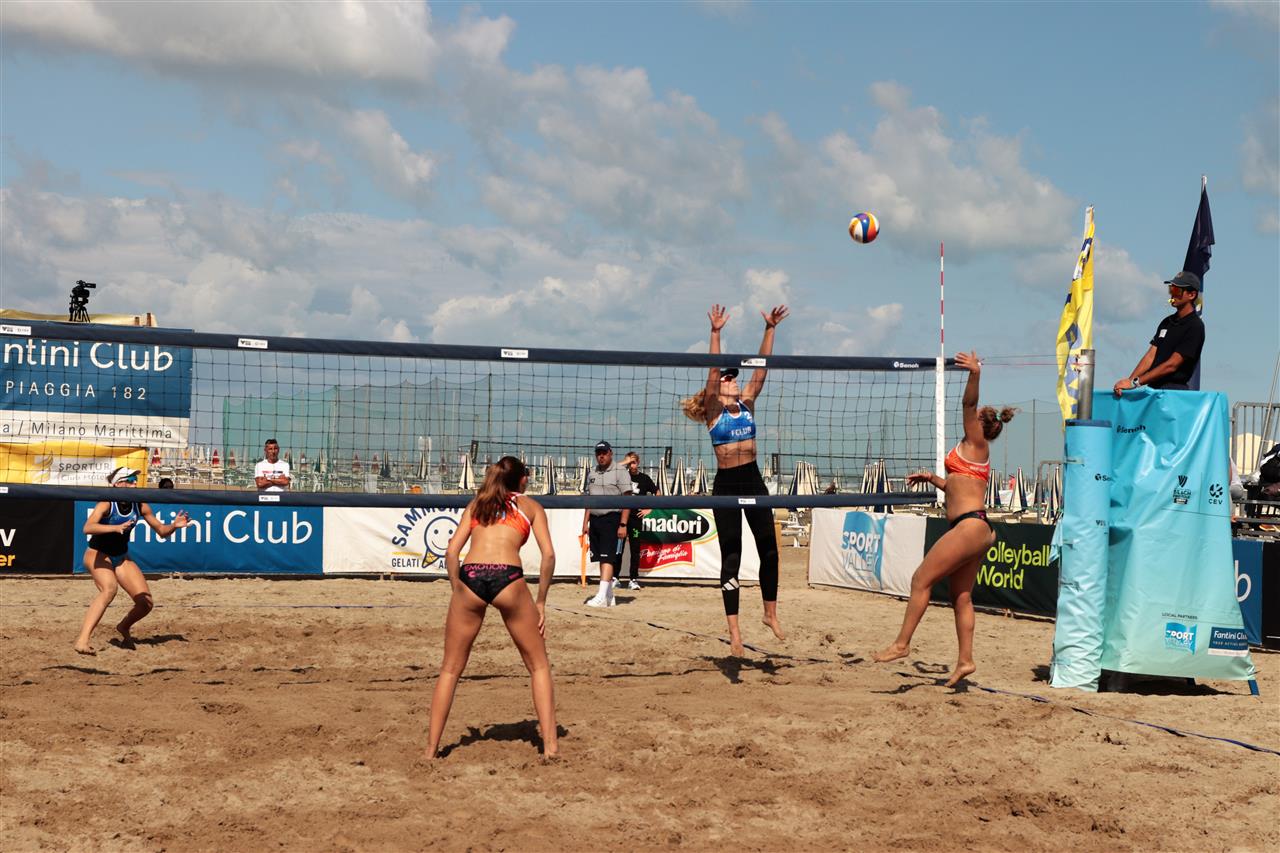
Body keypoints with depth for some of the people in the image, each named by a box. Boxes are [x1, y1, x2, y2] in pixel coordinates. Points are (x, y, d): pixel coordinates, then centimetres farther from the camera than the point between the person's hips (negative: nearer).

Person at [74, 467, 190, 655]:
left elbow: (161, 531, 5)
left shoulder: (140, 506, -5)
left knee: (146, 602, -5)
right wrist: (115, 528, -51)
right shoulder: (107, 504, -20)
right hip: (98, 554, -6)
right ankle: (82, 640, -41)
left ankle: (124, 627, 29)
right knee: (110, 589, -36)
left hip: (122, 558, 6)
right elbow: (88, 528, -38)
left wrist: (174, 525, -16)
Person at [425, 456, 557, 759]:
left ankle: (431, 749, 14)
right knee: (539, 665, 13)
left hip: (470, 576, 2)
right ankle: (550, 746, 6)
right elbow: (548, 555, 6)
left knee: (450, 669, 15)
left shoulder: (476, 504, 26)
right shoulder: (530, 506, 20)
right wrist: (541, 603, 10)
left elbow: (452, 551, 13)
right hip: (508, 577, -2)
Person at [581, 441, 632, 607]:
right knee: (601, 559, 8)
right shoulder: (592, 473, 14)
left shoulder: (620, 471, -6)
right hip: (595, 519, 7)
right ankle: (609, 596, 16)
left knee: (607, 558, -13)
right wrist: (585, 522, 13)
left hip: (612, 519, -7)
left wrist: (623, 525, -16)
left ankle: (602, 597, -19)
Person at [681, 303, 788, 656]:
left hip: (752, 479, 4)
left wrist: (770, 329, 0)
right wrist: (715, 333, -20)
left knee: (769, 548, 5)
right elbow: (713, 371, -13)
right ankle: (734, 632, -2)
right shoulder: (713, 410, -1)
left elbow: (761, 366, 5)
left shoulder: (747, 403, 10)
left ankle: (771, 613, 24)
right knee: (731, 556, -3)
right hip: (725, 484, -4)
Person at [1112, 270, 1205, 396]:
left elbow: (1171, 365, -12)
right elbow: (1151, 356, 13)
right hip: (1153, 388, 6)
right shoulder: (1167, 322, 19)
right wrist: (1129, 380, -3)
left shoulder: (1195, 326, -6)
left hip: (1173, 390, -6)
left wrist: (1135, 382, -14)